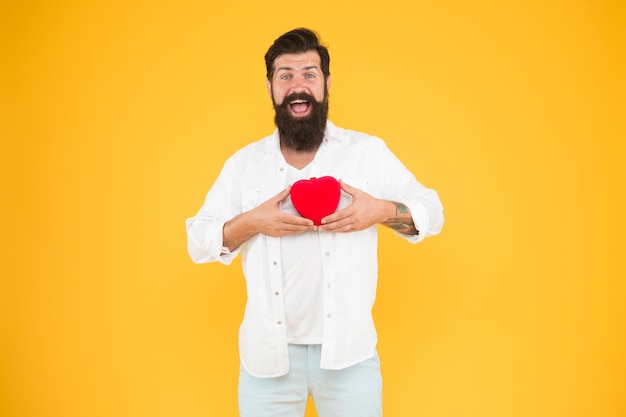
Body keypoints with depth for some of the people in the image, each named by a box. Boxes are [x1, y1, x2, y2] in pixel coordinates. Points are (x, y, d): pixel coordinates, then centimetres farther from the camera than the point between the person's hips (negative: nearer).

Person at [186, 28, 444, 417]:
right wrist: (251, 223, -16)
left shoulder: (369, 152, -1)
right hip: (268, 351, 1)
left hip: (348, 349, 0)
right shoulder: (244, 163, 3)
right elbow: (198, 241, 3)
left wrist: (382, 210, -17)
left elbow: (431, 211, 3)